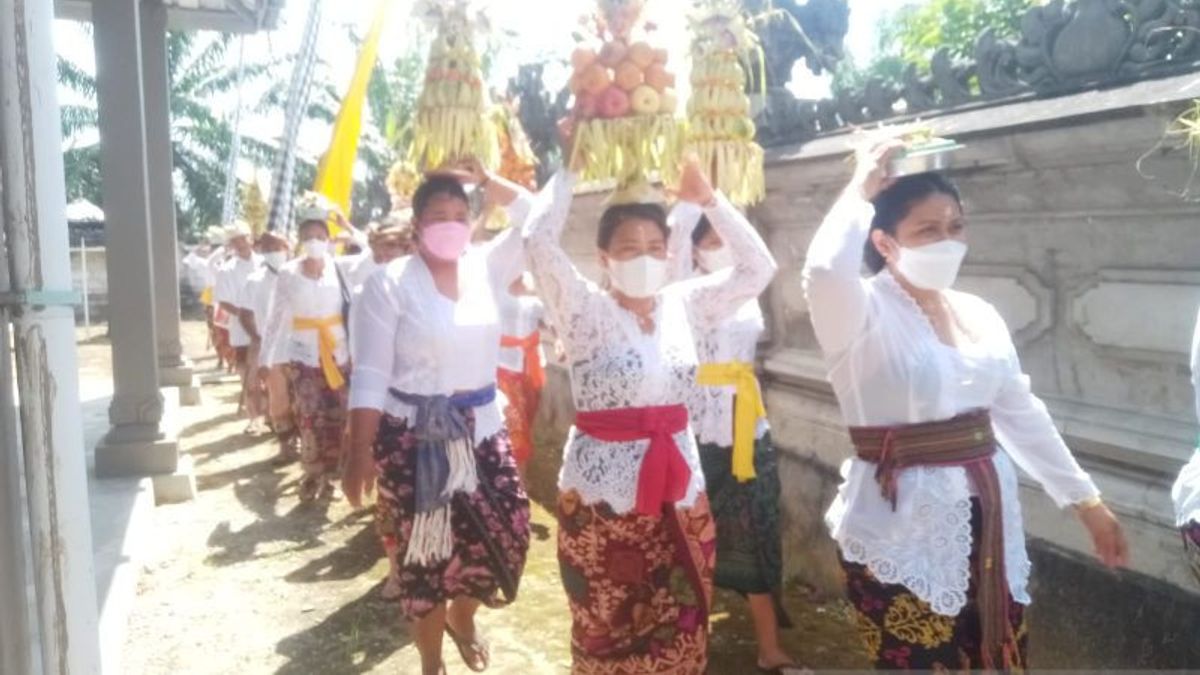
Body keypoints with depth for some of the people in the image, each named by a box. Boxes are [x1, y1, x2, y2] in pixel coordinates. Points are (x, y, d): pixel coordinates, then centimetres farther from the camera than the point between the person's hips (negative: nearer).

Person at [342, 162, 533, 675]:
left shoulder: (484, 267, 4)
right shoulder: (389, 284, -9)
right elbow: (370, 377, -12)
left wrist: (485, 181, -1)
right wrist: (360, 452, -15)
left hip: (481, 426, 5)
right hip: (414, 435, -4)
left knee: (507, 530, 4)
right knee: (425, 549, 4)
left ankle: (462, 615, 36)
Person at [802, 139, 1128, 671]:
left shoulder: (978, 313, 7)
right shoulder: (864, 313, -13)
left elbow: (1021, 412, 14)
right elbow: (825, 271, -37)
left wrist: (1086, 498, 16)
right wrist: (860, 192, -20)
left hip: (988, 521, 6)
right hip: (902, 528, -6)